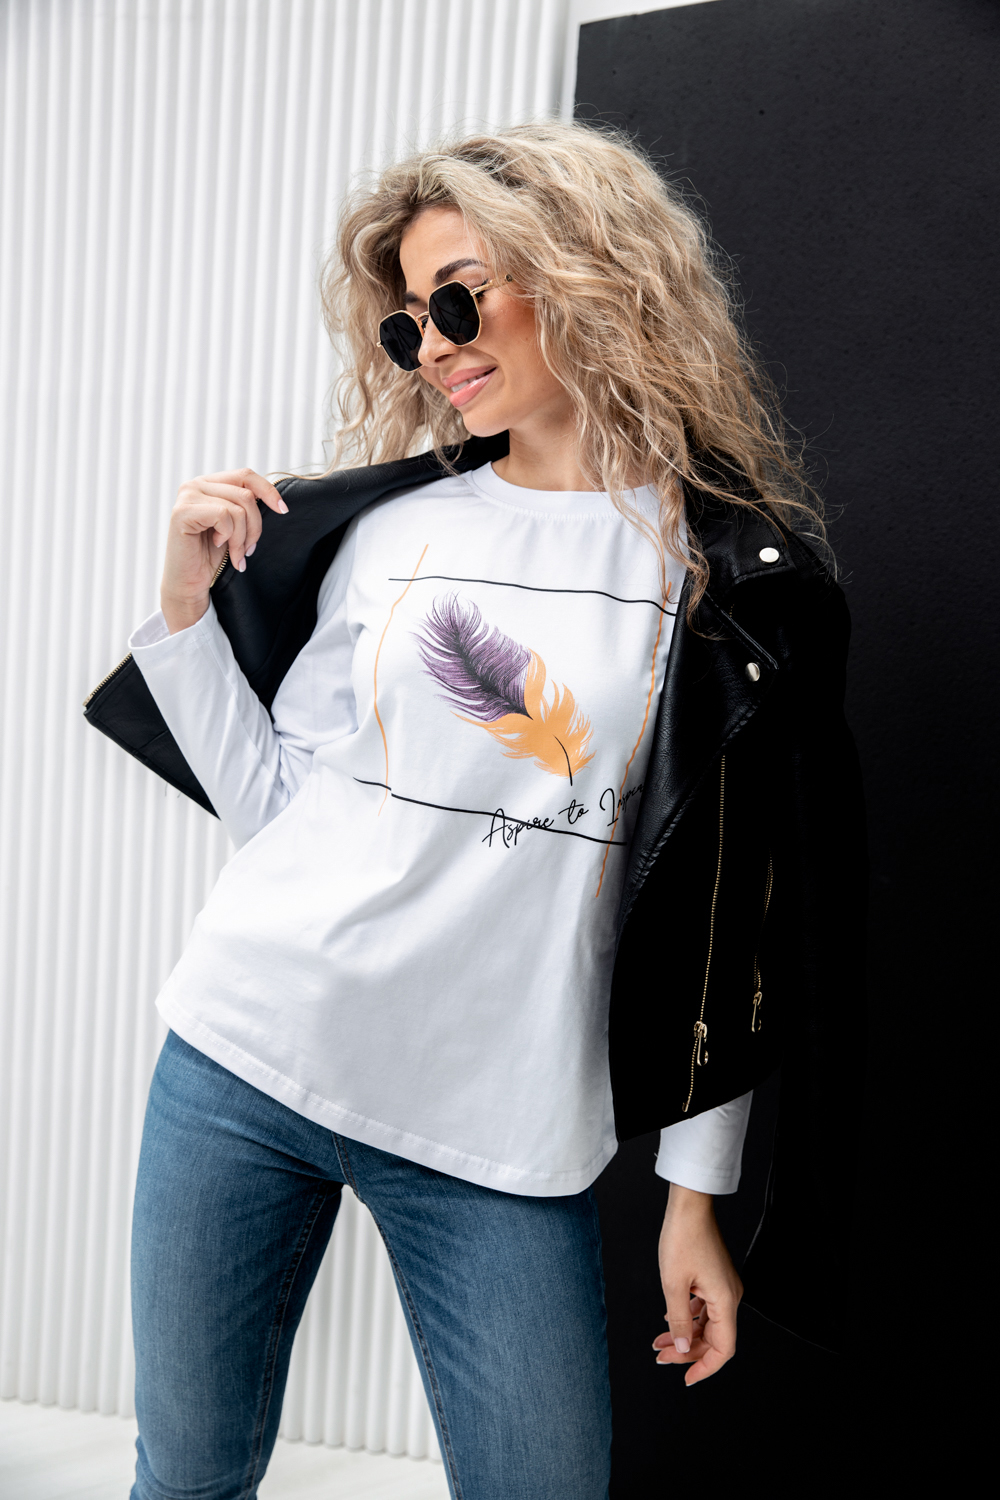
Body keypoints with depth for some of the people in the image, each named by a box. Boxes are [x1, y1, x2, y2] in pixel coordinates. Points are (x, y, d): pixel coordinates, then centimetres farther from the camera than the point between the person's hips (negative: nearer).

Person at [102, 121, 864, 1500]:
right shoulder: (375, 524, 5)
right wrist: (188, 602, -2)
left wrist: (698, 1188, 3)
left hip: (502, 1132, -2)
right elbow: (266, 803, 8)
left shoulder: (738, 573, -1)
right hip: (245, 1064, 3)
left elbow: (733, 912, 1)